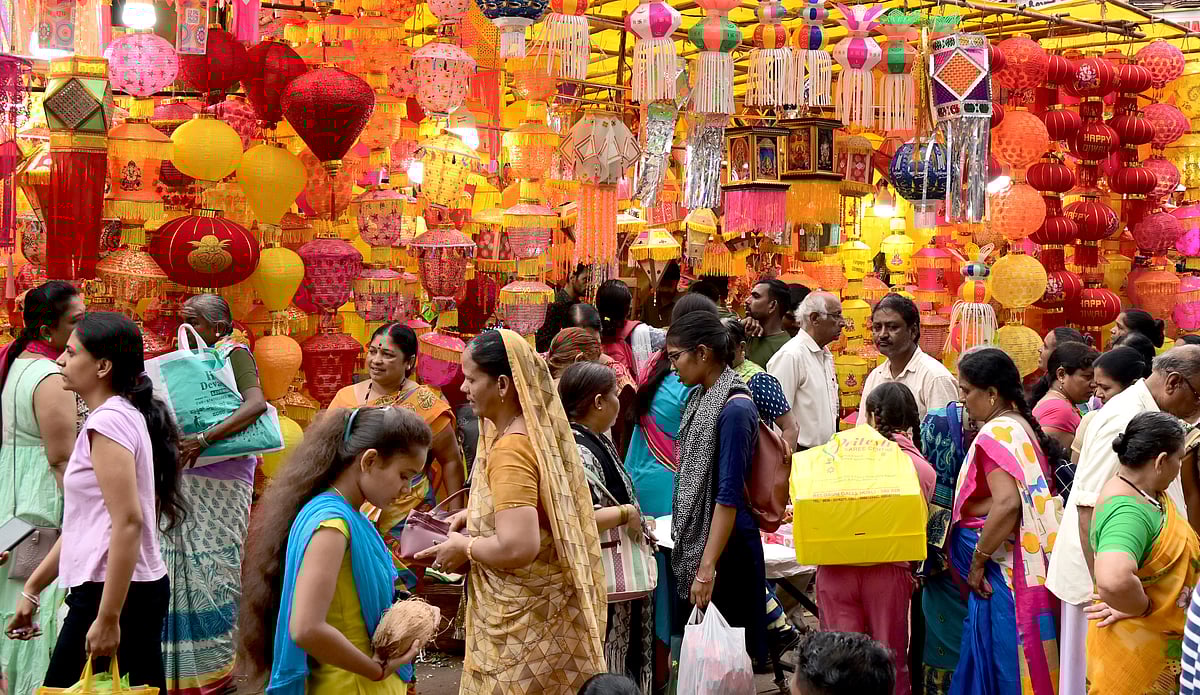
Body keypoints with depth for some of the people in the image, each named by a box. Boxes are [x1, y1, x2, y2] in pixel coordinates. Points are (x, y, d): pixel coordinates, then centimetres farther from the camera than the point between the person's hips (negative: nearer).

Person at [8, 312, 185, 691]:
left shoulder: (108, 422, -14)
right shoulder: (126, 415, 14)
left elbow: (128, 523, -22)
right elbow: (86, 520, 19)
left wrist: (108, 618, -22)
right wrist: (32, 588, 22)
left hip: (112, 592, -9)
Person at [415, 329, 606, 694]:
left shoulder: (510, 451, -25)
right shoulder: (538, 430, 4)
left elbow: (518, 548, -31)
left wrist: (464, 547, -15)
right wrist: (474, 514, 10)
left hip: (522, 620, -9)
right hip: (538, 608, 9)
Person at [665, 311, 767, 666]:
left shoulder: (734, 408, -19)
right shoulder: (698, 398, 8)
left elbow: (729, 497, -21)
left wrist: (707, 568, -23)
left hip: (725, 545, -9)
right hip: (692, 540, 9)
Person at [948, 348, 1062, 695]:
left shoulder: (994, 435, -16)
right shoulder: (1023, 426, 12)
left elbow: (1007, 504, -28)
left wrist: (978, 561, -18)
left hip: (1002, 572, -9)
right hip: (1030, 561, 9)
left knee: (1000, 667, -1)